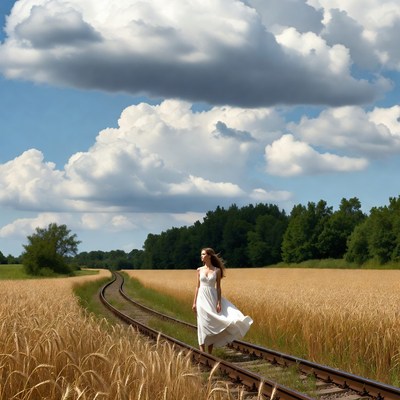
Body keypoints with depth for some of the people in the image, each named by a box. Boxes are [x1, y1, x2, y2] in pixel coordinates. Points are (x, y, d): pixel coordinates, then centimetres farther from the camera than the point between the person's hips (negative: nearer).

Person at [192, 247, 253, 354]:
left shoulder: (217, 270, -1)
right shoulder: (199, 270, 5)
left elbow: (218, 287, -1)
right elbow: (197, 286, 8)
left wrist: (219, 303, -9)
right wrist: (194, 302, 4)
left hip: (212, 298, -1)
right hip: (202, 299, 1)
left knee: (211, 326, 1)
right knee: (203, 325, 0)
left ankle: (209, 354, 11)